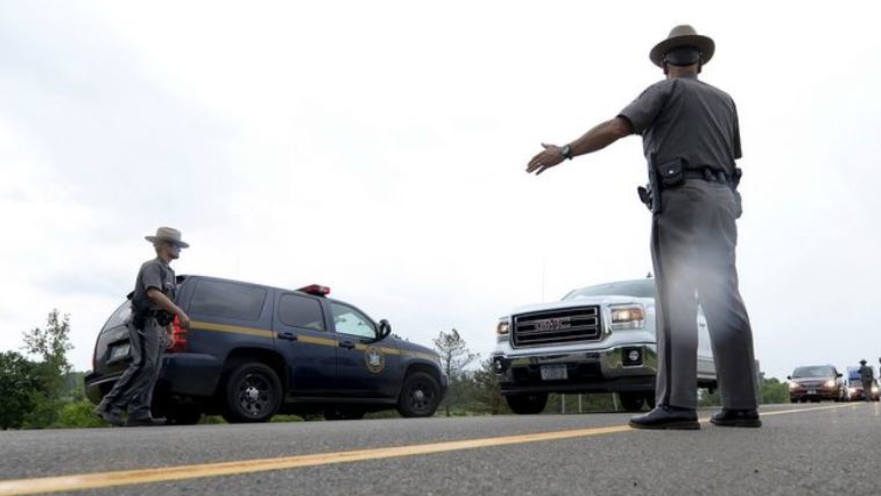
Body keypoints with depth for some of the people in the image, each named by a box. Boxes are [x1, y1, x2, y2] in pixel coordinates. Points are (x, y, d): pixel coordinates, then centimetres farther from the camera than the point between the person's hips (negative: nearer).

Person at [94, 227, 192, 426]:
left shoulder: (168, 271, 24)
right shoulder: (152, 266, -5)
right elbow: (154, 293, -23)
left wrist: (170, 331, 20)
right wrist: (180, 313, -27)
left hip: (157, 325, 10)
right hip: (145, 322, -10)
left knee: (152, 369, 3)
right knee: (142, 365, -18)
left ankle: (139, 413, 1)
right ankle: (110, 406, -15)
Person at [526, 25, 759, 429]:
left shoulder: (664, 91, 7)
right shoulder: (724, 99, 25)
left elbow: (616, 128, -8)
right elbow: (732, 160, 24)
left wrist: (564, 151, -5)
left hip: (681, 199, -6)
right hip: (722, 201, 6)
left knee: (677, 303, -14)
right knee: (725, 303, 1)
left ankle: (676, 404, -20)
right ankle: (740, 405, -1)